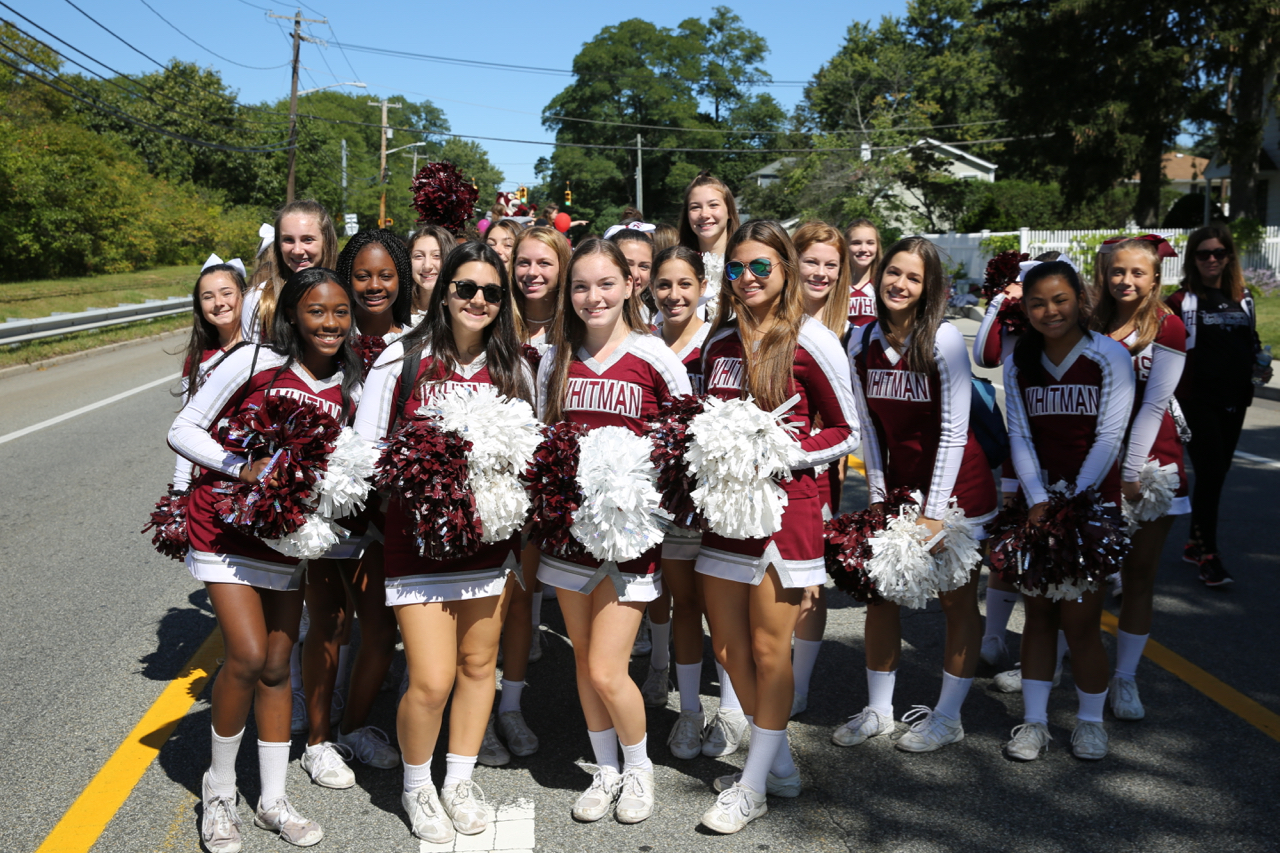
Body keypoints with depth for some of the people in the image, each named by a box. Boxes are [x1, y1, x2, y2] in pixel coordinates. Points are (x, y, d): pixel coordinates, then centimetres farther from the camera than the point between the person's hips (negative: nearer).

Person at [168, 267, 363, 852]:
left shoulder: (348, 391, 1)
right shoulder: (254, 364, -12)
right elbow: (182, 431, -9)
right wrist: (242, 468, -21)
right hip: (225, 532, -4)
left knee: (276, 667, 10)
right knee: (247, 656, -14)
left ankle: (272, 800, 23)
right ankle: (219, 789, 10)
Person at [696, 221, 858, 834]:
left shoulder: (811, 343, -6)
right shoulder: (719, 341, 9)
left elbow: (845, 431, -3)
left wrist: (785, 453, -15)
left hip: (783, 505, -6)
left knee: (769, 648, 2)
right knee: (728, 645, 11)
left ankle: (754, 785, 18)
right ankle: (778, 764, 30)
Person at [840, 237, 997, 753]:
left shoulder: (943, 340, -15)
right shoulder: (862, 341, -1)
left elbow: (954, 431, -16)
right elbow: (868, 425, 6)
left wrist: (934, 512, -17)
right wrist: (878, 497, 3)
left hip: (956, 486, -5)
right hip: (899, 485, 5)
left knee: (957, 601, 5)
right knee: (879, 592, 7)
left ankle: (947, 717, 19)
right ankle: (878, 710, 23)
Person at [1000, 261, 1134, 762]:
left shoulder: (1109, 357, -4)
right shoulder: (1018, 362, 6)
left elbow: (1109, 437, -8)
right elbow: (1019, 436, 3)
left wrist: (1072, 498, -13)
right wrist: (1038, 500, -9)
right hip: (1039, 501, 3)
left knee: (1079, 619, -4)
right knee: (1038, 613, 5)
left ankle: (1090, 721, 17)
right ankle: (1034, 721, 16)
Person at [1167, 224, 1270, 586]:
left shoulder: (1243, 299, 11)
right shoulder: (1182, 301, -4)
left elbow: (1251, 343, 20)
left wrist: (1259, 368, 2)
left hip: (1234, 401, 5)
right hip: (1197, 401, -5)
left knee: (1216, 473, 11)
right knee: (1210, 473, -9)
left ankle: (1195, 542, 25)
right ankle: (1208, 555, -2)